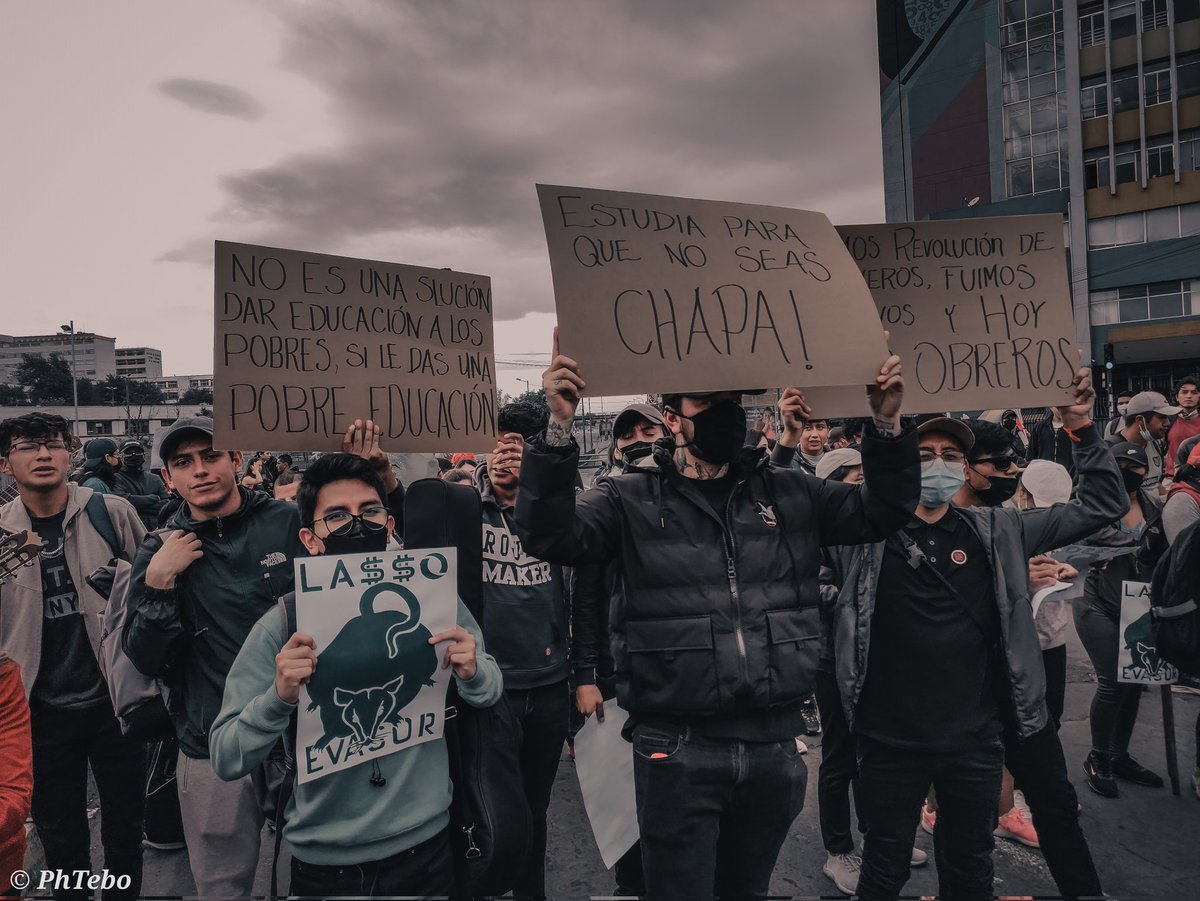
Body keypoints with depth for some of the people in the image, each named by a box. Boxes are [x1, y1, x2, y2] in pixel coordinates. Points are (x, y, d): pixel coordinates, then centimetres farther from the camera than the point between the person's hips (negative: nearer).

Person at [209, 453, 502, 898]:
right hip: (324, 859, -1)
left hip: (425, 845, 1)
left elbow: (488, 693, 2)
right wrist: (279, 699, -31)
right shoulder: (283, 624, -14)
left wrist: (472, 672, -20)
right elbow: (225, 760, -12)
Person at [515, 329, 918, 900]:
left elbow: (883, 511, 9)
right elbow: (551, 537, -14)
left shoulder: (792, 494, 7)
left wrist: (886, 424, -5)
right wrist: (559, 429, -26)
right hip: (677, 748, -3)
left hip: (777, 742, 4)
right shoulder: (632, 500, -3)